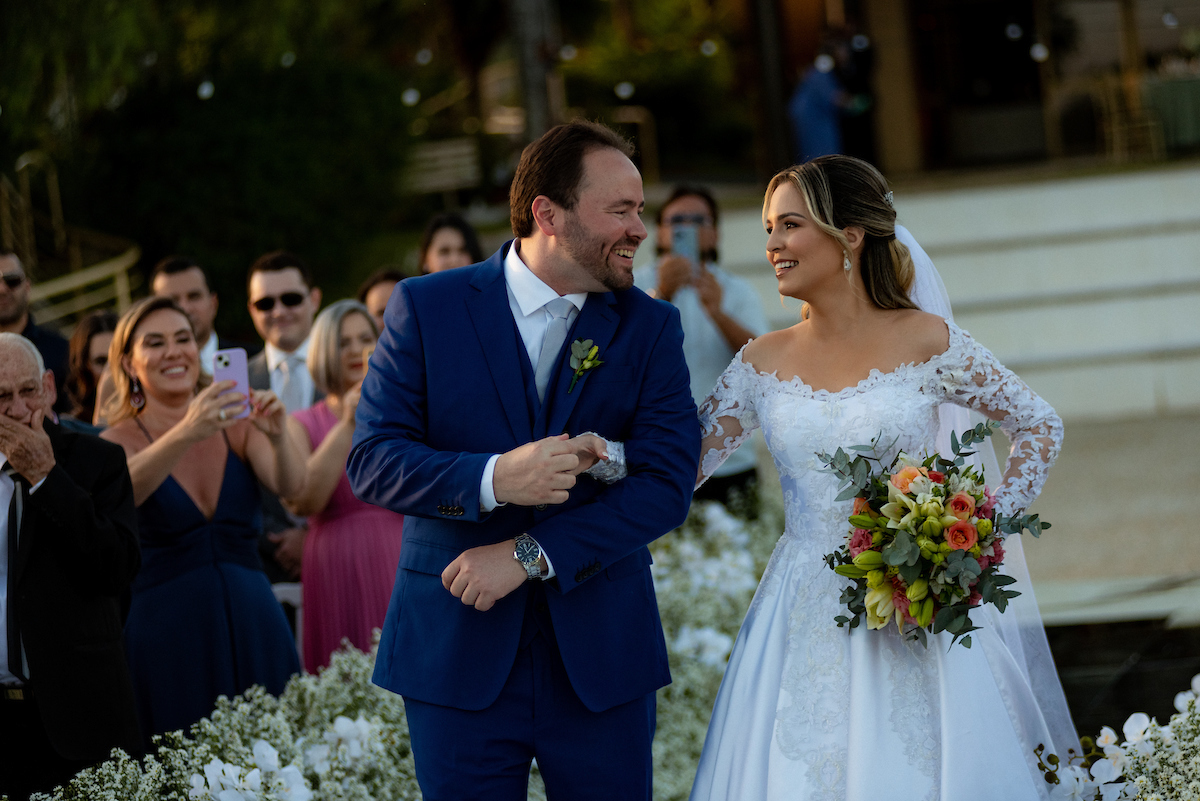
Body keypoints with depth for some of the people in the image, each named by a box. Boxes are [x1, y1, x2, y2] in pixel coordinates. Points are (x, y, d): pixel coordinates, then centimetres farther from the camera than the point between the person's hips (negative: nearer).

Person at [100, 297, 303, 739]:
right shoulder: (120, 440, 1)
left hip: (251, 627, 2)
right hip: (164, 631, -2)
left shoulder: (236, 424, 7)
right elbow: (120, 492, -21)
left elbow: (289, 483, -9)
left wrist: (278, 436, -31)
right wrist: (186, 434, -38)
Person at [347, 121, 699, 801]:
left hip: (600, 651, 1)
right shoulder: (427, 307, 0)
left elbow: (667, 484, -5)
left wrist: (529, 555, -14)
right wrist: (493, 479, -23)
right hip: (457, 650, -1)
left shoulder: (650, 326, 4)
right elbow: (373, 459, -5)